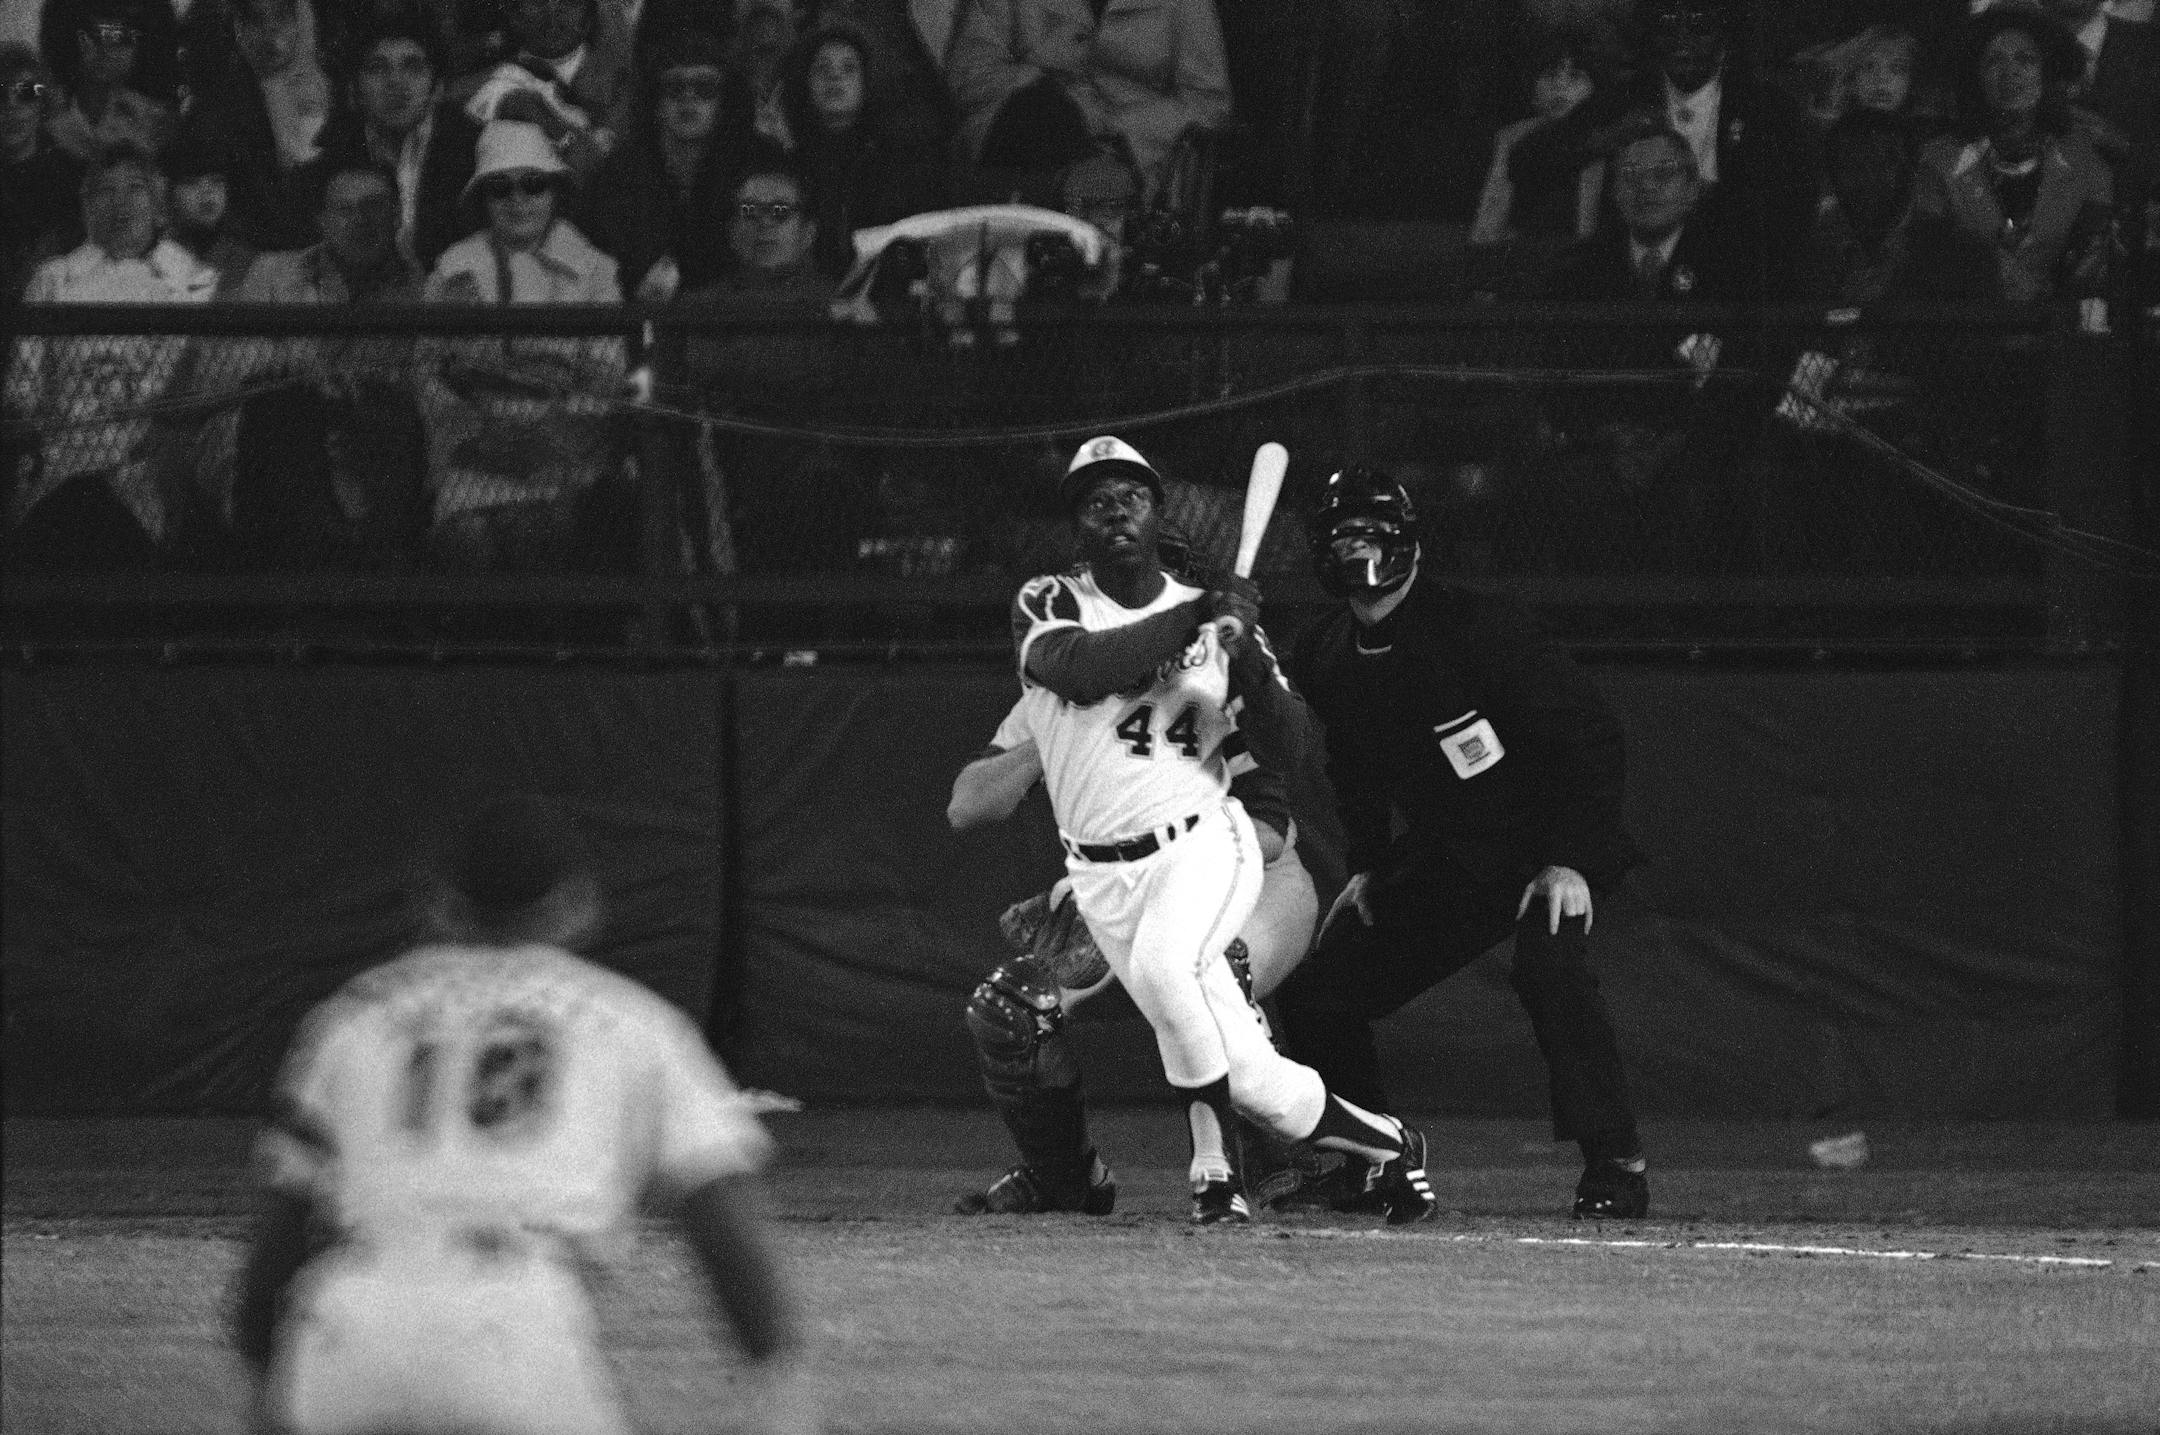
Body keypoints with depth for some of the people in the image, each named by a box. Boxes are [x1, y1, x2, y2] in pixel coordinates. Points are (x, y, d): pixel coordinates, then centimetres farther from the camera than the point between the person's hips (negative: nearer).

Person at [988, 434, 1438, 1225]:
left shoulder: (1217, 615, 6)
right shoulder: (1049, 604, 3)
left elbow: (1288, 751, 1)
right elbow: (1081, 668, -21)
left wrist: (1248, 656, -16)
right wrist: (1195, 620, -22)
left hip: (1201, 842, -1)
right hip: (1103, 876, 2)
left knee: (1161, 965, -35)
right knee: (1252, 1080, -6)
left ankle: (1213, 1160, -21)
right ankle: (1384, 1145, 15)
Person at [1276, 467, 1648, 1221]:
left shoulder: (1479, 627, -22)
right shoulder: (1324, 658, -1)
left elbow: (1590, 734, -20)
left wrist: (1571, 861, -25)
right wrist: (1368, 868, 8)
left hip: (1545, 845, -7)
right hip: (1440, 860, 7)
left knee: (1549, 964, -35)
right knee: (1313, 997, 2)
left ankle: (1615, 1163, -29)